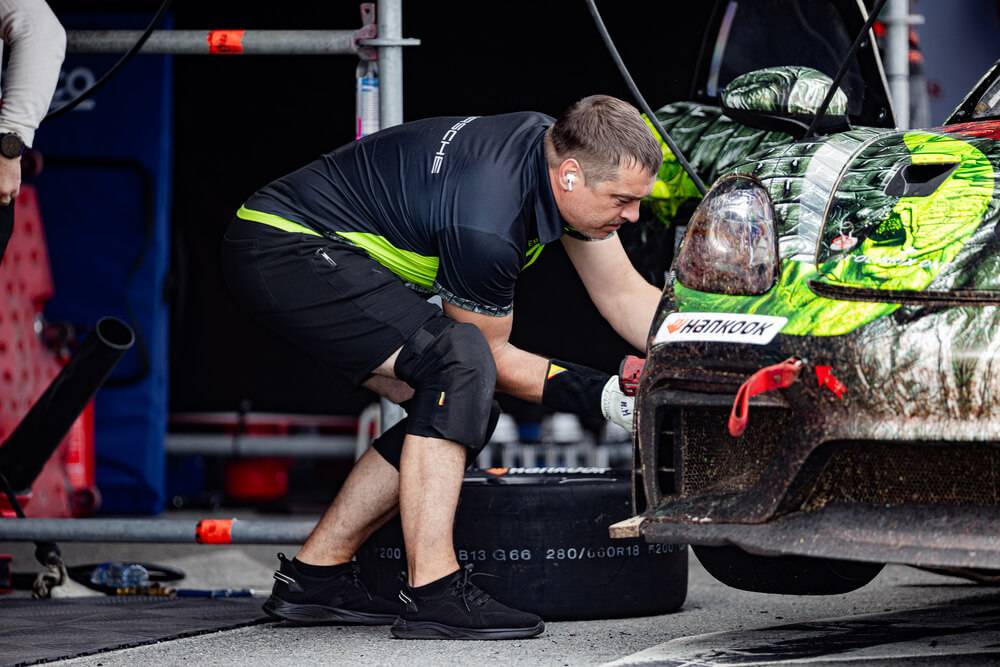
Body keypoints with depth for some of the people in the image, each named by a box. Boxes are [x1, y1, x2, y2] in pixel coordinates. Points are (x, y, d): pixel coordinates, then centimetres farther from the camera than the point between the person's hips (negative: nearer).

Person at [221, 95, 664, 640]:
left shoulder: (561, 151, -3)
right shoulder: (486, 225, -29)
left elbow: (623, 295, 7)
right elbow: (492, 355, -12)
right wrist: (601, 397, -15)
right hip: (281, 248, -10)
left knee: (467, 409, 5)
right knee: (461, 361, -27)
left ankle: (314, 576, 11)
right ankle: (431, 593, -27)